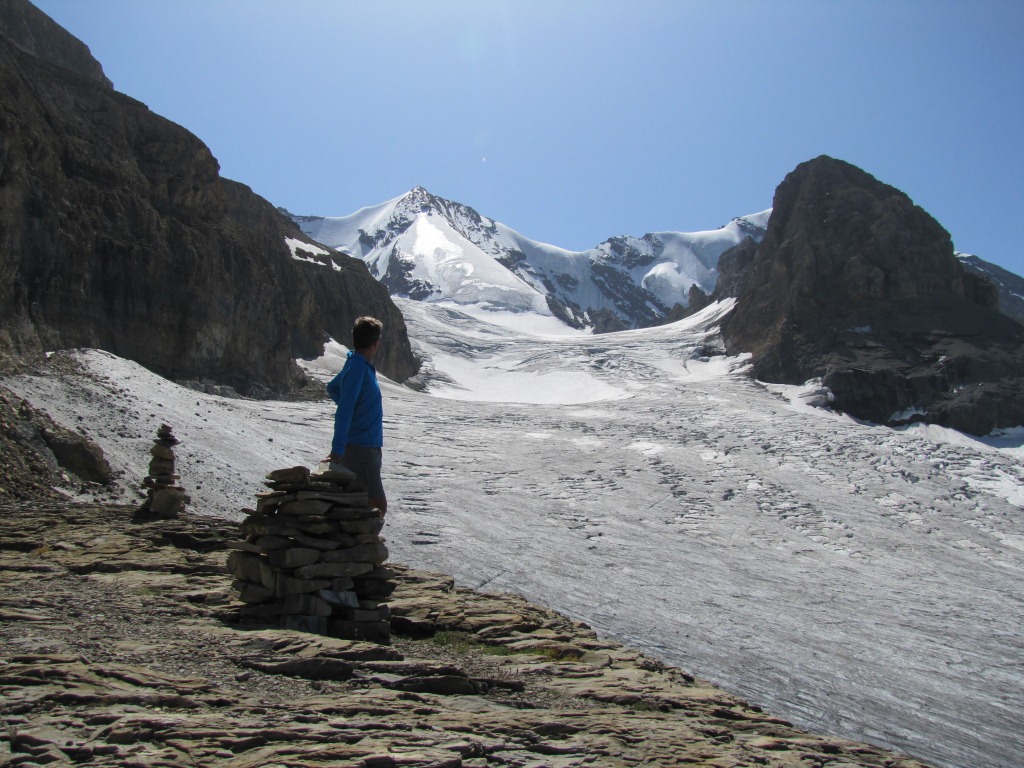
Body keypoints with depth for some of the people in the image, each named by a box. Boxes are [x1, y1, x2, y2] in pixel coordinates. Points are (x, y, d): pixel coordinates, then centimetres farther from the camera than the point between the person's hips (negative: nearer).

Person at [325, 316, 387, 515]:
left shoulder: (357, 364, 10)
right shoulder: (358, 368, -19)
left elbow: (332, 388, 28)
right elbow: (343, 413, -25)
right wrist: (338, 449, -28)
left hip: (367, 447, 10)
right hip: (361, 449, -10)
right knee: (378, 505, -10)